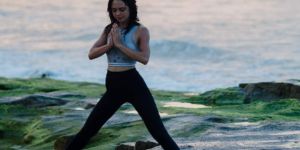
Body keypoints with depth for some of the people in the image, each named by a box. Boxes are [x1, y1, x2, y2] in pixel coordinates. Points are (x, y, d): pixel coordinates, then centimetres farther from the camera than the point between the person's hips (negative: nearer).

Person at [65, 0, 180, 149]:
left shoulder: (141, 31, -5)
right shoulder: (109, 30, 9)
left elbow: (144, 58, -19)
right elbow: (91, 54, 2)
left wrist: (119, 44, -18)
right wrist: (110, 44, -13)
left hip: (134, 84, -5)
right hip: (113, 87, 5)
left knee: (158, 131, -10)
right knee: (88, 130, 10)